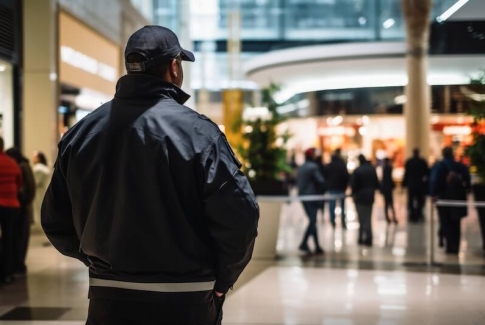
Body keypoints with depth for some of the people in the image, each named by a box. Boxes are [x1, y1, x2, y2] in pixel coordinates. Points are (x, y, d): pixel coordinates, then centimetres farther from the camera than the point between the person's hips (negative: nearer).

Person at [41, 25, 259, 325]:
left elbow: (55, 219, 7)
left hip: (108, 299, 3)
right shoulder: (196, 130, -13)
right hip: (183, 301, -3)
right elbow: (239, 213, -18)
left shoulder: (82, 132, 2)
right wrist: (222, 280, -3)